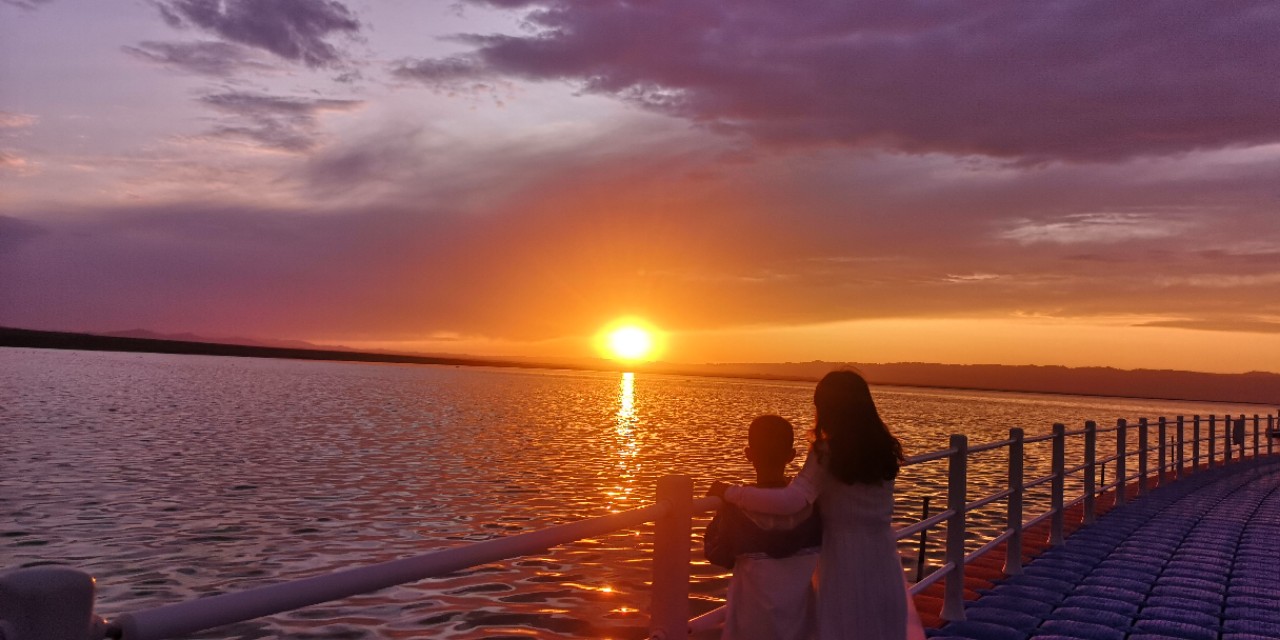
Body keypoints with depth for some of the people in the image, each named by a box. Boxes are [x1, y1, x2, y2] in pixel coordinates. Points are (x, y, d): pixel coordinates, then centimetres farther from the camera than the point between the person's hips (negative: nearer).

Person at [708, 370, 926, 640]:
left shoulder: (827, 455, -15)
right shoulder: (883, 449, 3)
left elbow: (790, 501, -29)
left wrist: (729, 492, -21)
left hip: (846, 572, -5)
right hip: (884, 568, 5)